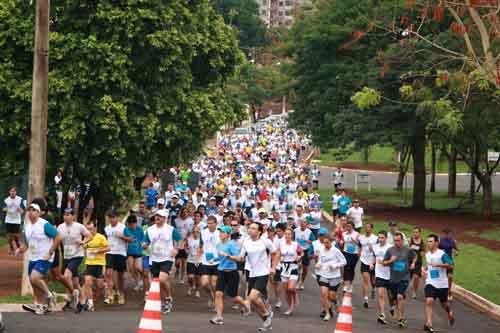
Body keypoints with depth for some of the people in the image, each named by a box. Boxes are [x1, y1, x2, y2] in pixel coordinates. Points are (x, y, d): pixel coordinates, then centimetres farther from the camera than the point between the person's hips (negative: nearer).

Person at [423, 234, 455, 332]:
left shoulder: (442, 254, -14)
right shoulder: (427, 254, 7)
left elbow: (451, 265, -22)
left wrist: (439, 265, -32)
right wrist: (425, 270, 9)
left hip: (442, 284, -3)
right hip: (430, 283, 3)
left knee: (444, 303, 14)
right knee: (429, 301, -18)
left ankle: (450, 313, 49)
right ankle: (428, 323, -20)